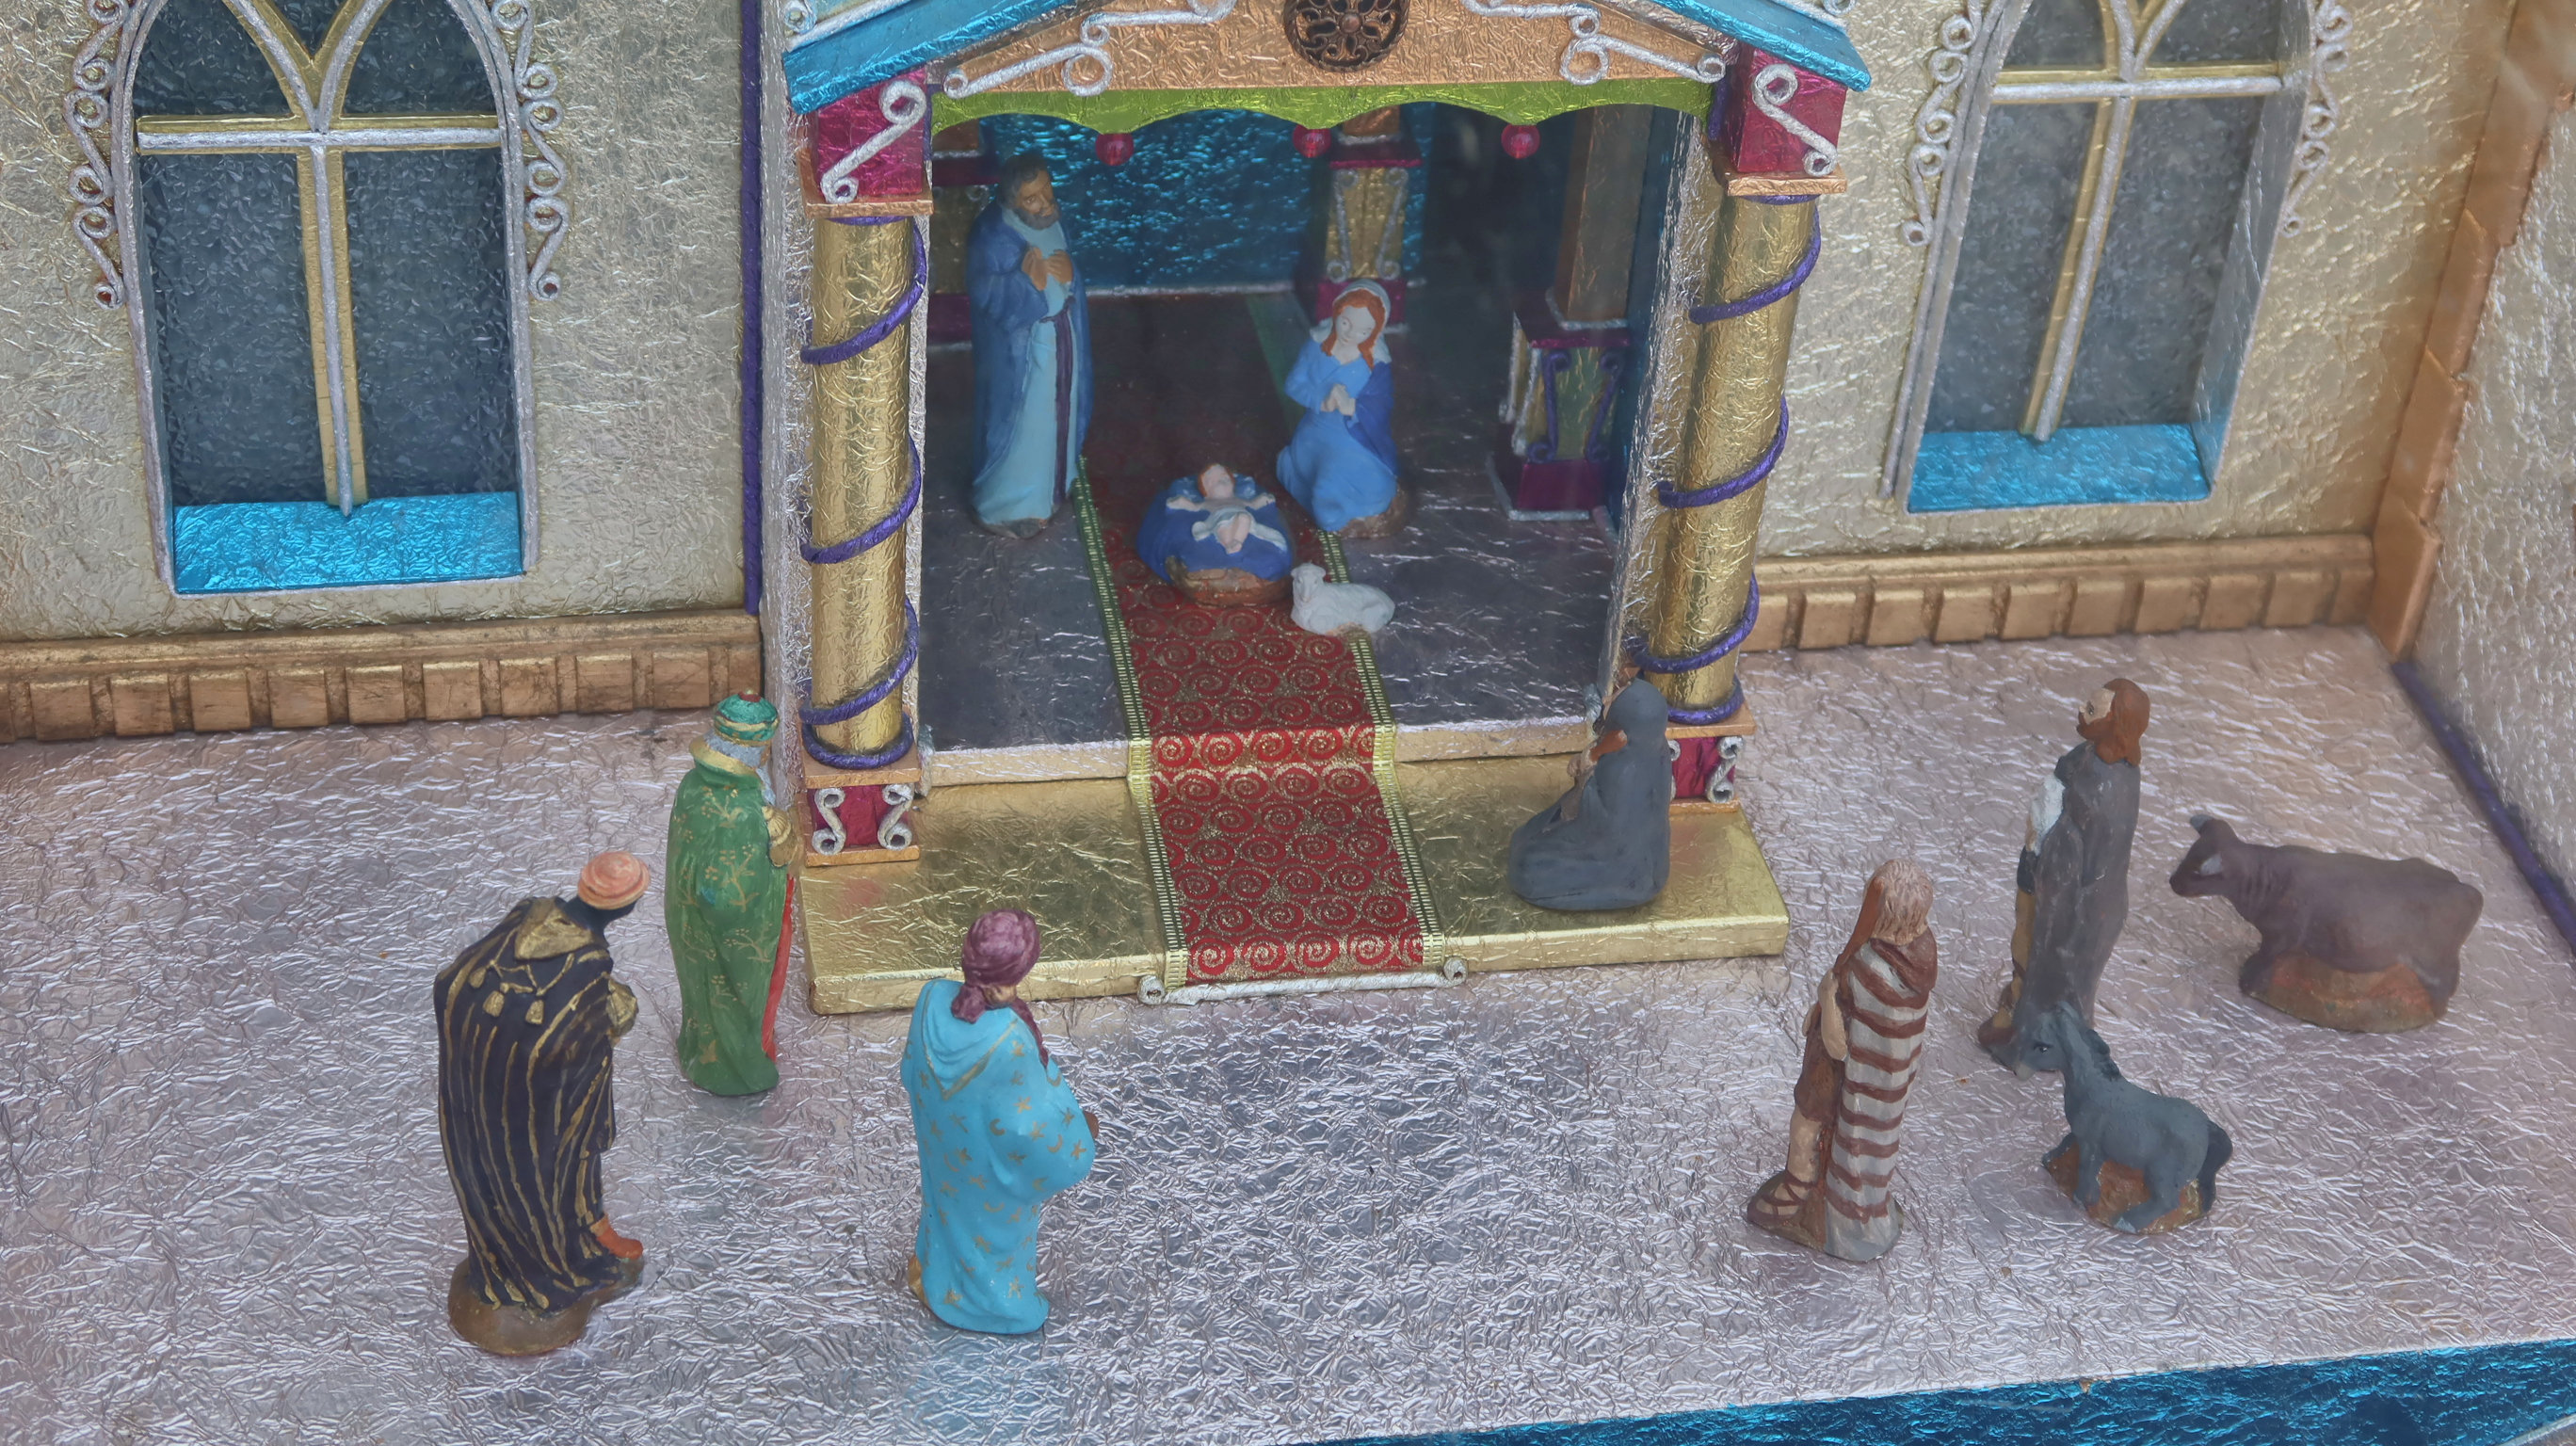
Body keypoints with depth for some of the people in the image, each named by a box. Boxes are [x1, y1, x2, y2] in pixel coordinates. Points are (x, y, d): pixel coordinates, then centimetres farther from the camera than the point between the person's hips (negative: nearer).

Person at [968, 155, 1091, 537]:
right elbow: (983, 295, -25)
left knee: (1056, 412, 21)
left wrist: (1068, 273, -13)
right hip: (1020, 343, -8)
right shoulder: (992, 236, -25)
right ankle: (1004, 507, 20)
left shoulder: (1053, 218, -2)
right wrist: (1027, 279, -39)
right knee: (1019, 420, 3)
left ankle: (1046, 488, 42)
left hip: (1061, 333, 8)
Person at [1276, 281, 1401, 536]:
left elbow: (1378, 410, -21)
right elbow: (1295, 384, -9)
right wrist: (1322, 401, -28)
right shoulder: (1318, 343, -11)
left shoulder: (1378, 363, -19)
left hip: (1356, 437, -4)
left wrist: (1351, 406, -42)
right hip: (1314, 436, 4)